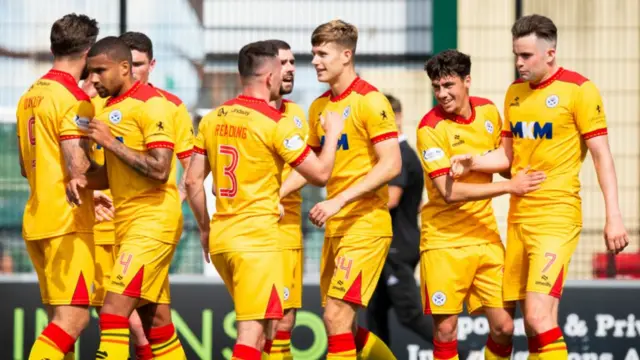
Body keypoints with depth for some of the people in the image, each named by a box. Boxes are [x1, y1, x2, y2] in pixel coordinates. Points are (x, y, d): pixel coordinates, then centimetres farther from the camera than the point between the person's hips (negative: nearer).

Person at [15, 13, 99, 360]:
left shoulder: (30, 96, 15)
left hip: (36, 218, 9)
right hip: (68, 219, -9)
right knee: (74, 317, -10)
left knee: (60, 318, 12)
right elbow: (78, 168, -20)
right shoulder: (74, 99, -12)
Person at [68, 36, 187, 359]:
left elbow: (159, 169, -21)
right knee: (156, 322, 9)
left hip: (152, 222, -9)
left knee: (114, 311, -15)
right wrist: (85, 181, 1)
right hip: (129, 223, 9)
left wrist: (110, 142, -18)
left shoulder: (151, 104, -13)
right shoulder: (110, 108, 14)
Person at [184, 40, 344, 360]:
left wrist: (205, 229, 20)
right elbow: (319, 174, -8)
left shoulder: (212, 119, 8)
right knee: (252, 331, -8)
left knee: (251, 324, 22)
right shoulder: (276, 123, -11)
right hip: (258, 238, -7)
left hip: (220, 238, 7)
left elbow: (193, 181, 10)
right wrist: (332, 133, 8)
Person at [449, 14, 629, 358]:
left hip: (557, 216, -7)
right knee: (531, 324, 7)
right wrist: (474, 162, 0)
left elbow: (601, 156, -8)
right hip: (518, 215, 7)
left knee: (539, 318, -18)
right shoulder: (515, 92, 12)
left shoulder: (578, 89, -8)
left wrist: (613, 215, -12)